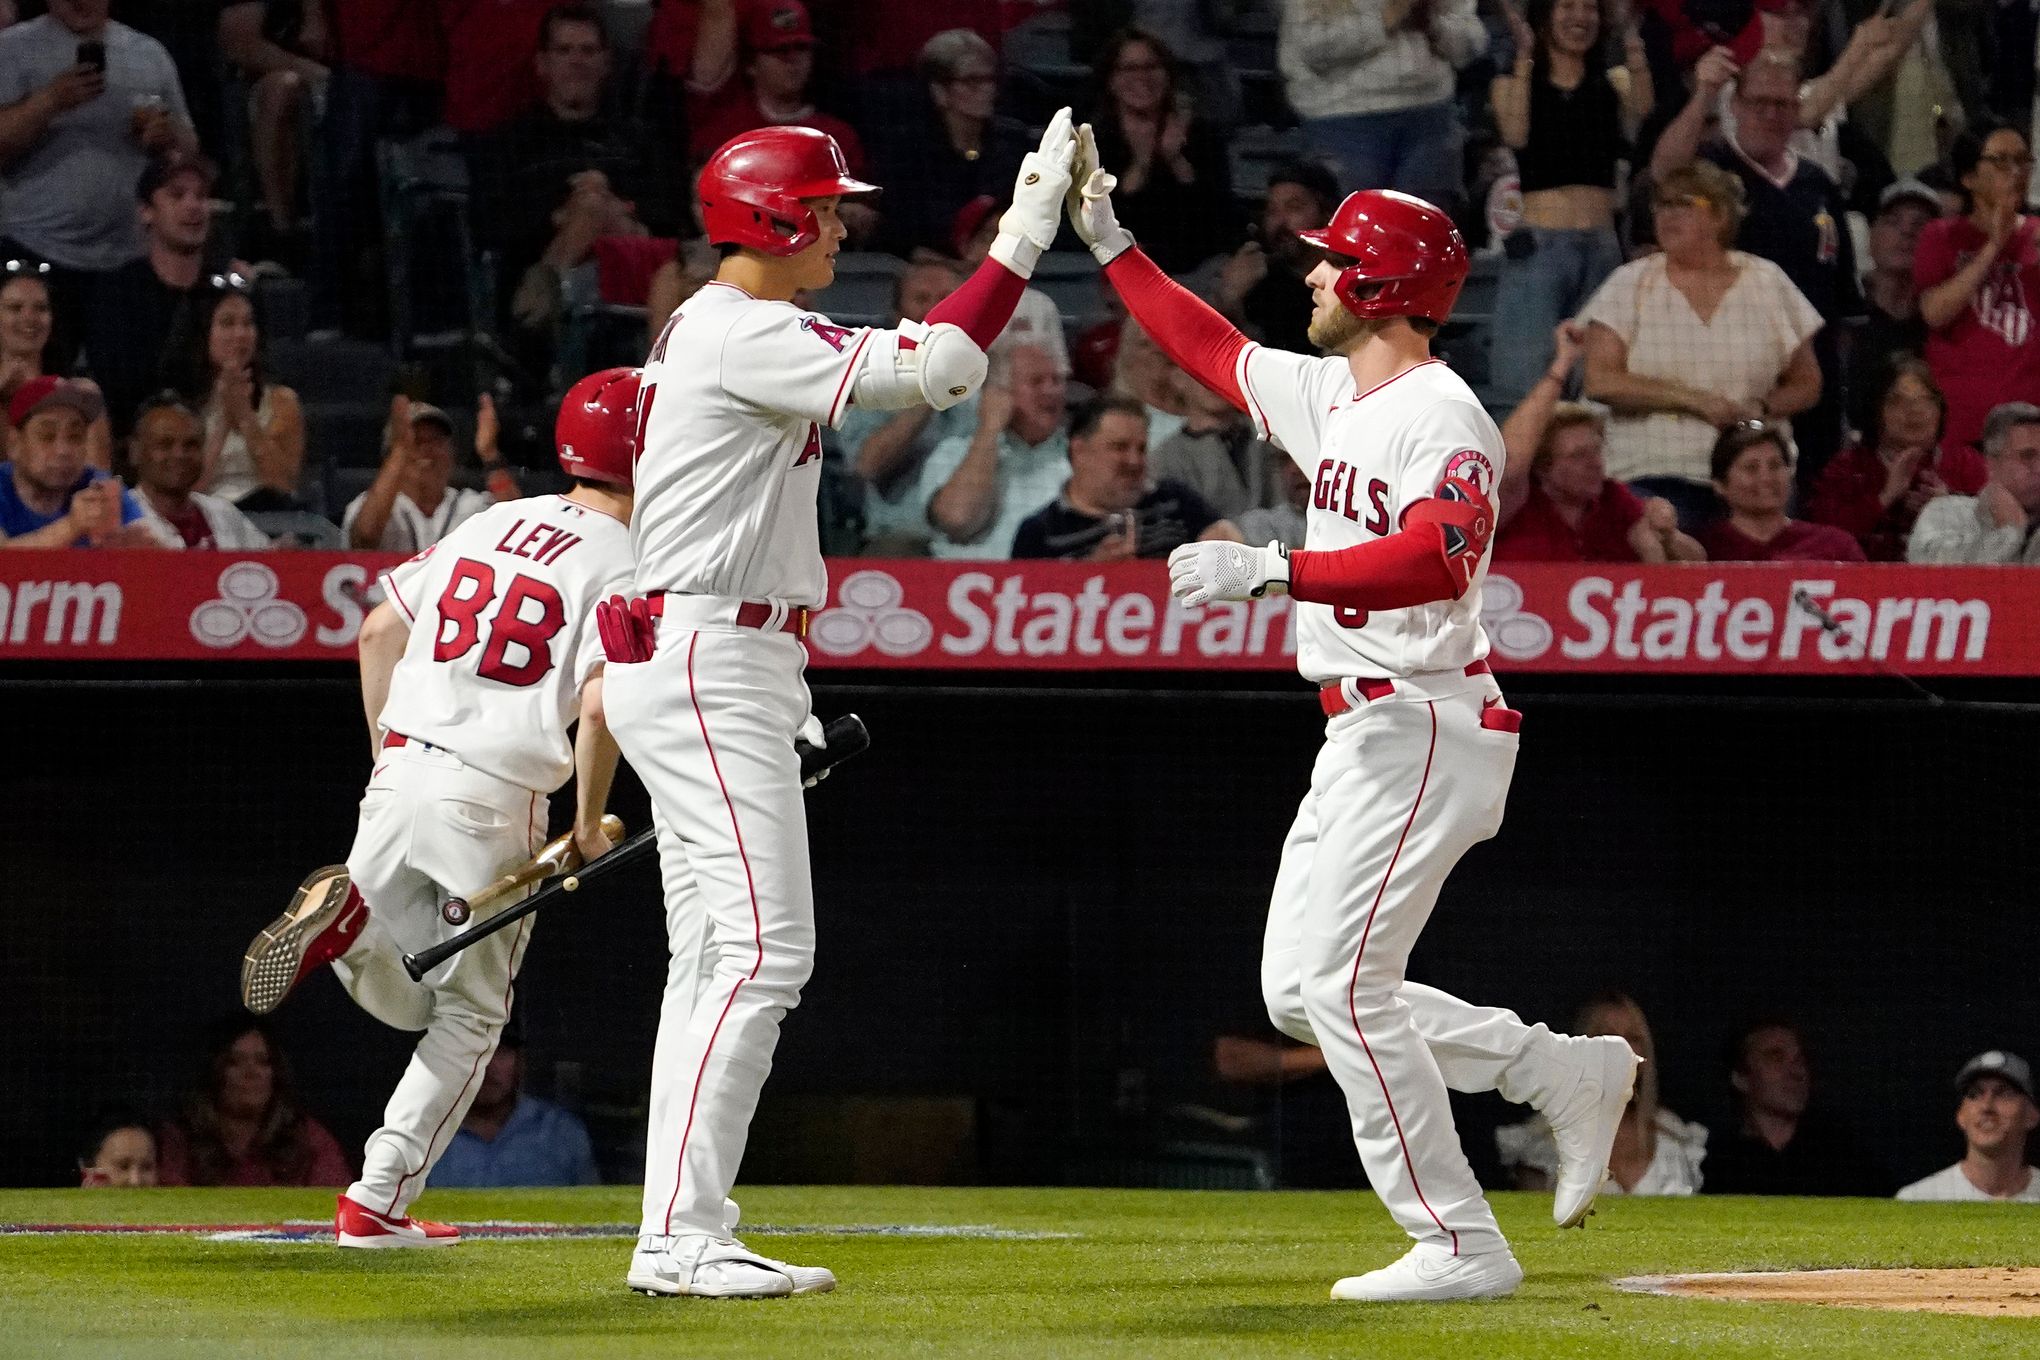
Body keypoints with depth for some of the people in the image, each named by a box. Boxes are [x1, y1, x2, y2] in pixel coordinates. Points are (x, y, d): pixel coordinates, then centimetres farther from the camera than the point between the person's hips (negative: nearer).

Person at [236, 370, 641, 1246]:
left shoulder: (491, 524, 14)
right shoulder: (623, 565, -5)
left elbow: (379, 630, 15)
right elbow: (598, 704, -17)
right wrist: (589, 824, -4)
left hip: (401, 773, 5)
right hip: (494, 799, -5)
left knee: (403, 1000, 18)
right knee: (469, 1014, 12)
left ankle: (346, 914, -15)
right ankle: (378, 1201, 4)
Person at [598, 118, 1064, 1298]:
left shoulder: (712, 332, 18)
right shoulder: (744, 335, -15)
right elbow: (933, 368, -25)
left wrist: (780, 686, 21)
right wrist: (1025, 238, -21)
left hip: (723, 665, 11)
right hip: (707, 667, -11)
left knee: (717, 958, 10)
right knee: (763, 950, -14)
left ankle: (682, 1240, 11)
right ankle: (685, 1236, -17)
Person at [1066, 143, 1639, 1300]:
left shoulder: (1445, 419, -17)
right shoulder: (1328, 394, 12)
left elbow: (1436, 561, -34)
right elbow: (1209, 346, 29)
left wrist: (1272, 570, -42)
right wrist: (1107, 238, 25)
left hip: (1425, 729, -10)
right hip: (1362, 735, 10)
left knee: (1340, 986, -13)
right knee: (1301, 989, 10)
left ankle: (1462, 1247, -8)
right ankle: (1569, 1075, 16)